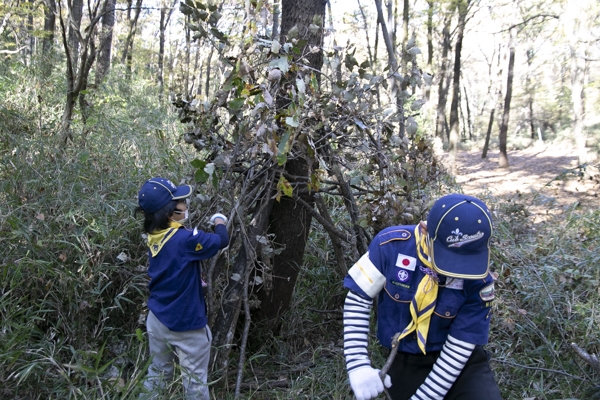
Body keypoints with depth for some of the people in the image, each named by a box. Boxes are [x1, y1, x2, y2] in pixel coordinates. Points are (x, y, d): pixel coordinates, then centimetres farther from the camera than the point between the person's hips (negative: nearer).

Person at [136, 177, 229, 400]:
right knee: (195, 381, 8)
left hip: (157, 319, 7)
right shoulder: (184, 239, -24)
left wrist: (195, 277, 12)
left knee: (157, 374, 21)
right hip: (185, 323, -7)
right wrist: (220, 223, 6)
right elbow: (222, 241, -12)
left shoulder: (154, 238, -1)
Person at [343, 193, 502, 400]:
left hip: (458, 360, 0)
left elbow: (458, 349, -15)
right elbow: (357, 300, -12)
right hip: (405, 360, 0)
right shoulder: (391, 245, -21)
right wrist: (358, 365, -19)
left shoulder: (477, 280, -20)